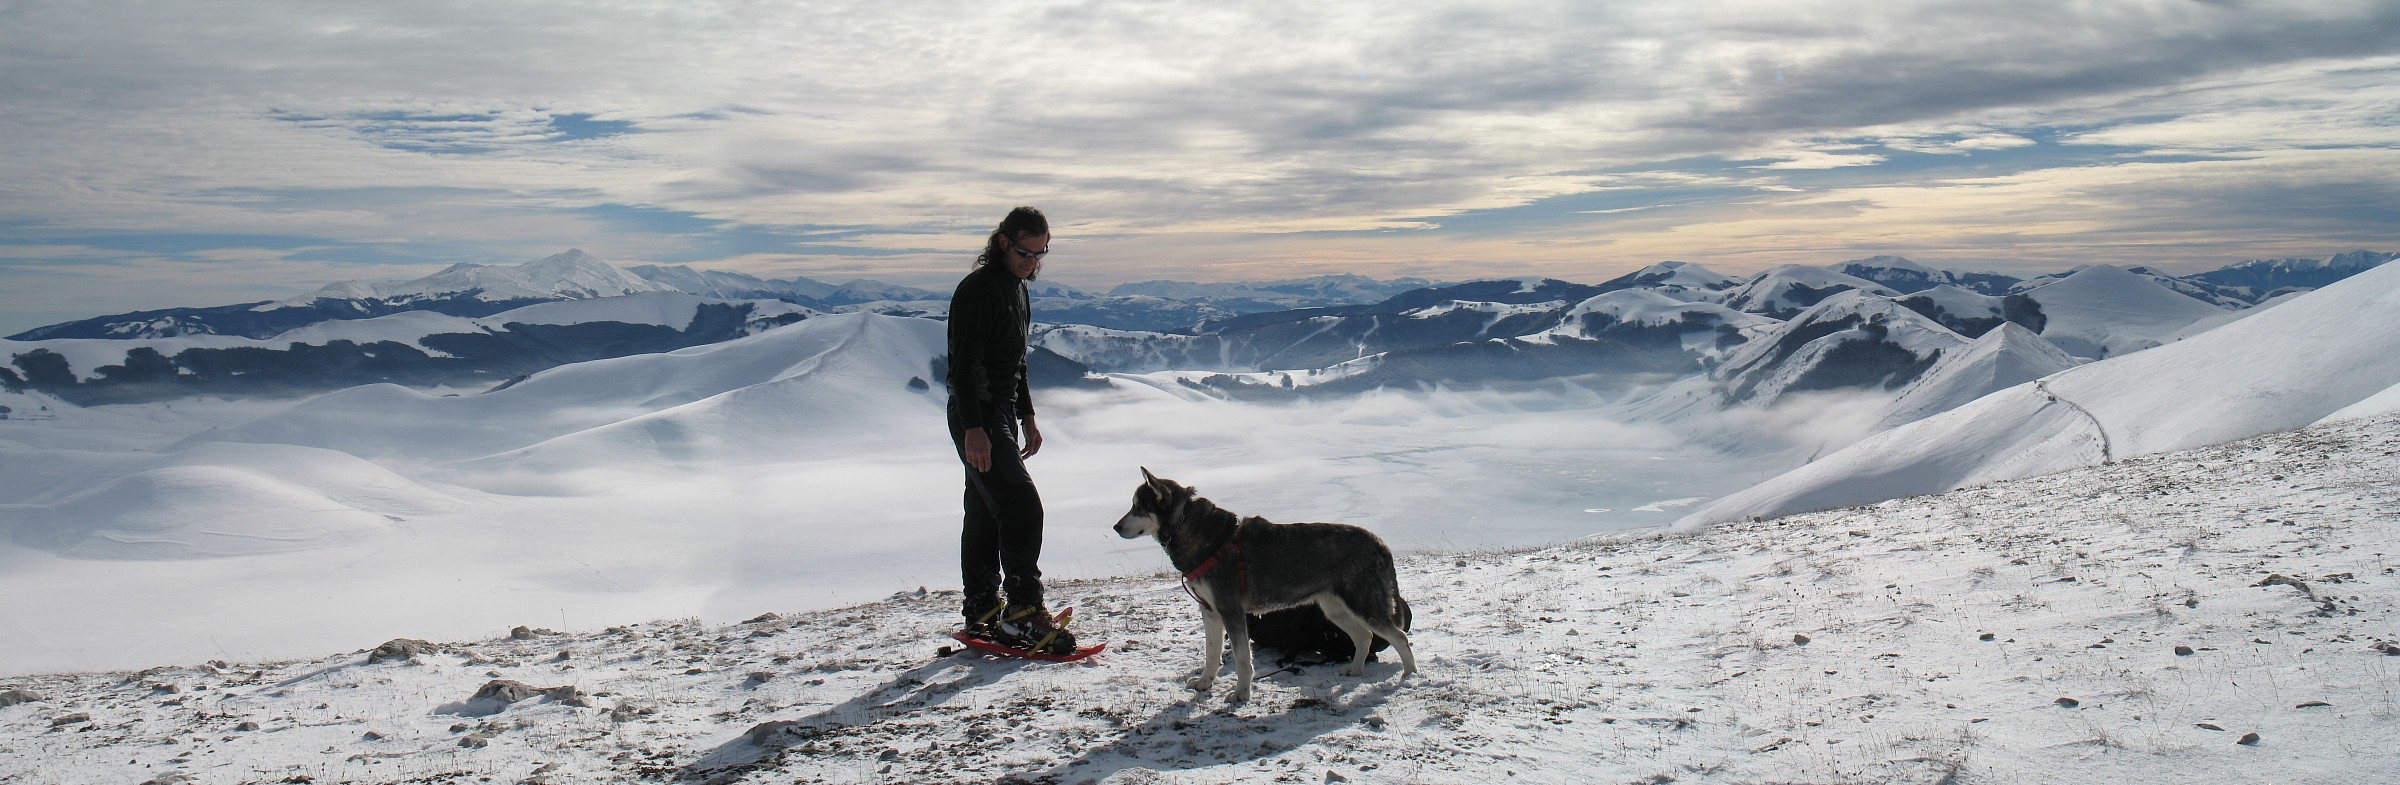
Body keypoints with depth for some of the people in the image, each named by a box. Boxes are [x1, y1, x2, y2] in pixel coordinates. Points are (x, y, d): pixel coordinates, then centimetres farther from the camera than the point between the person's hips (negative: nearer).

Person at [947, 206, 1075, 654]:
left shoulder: (1017, 289, 16)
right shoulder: (979, 289, -14)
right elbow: (963, 364, -21)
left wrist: (1027, 417, 23)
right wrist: (973, 428, -26)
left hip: (1001, 415, 10)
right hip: (978, 420, -10)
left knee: (986, 514, 12)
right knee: (1022, 506, -15)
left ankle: (982, 615, 18)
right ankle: (1023, 610, -14)